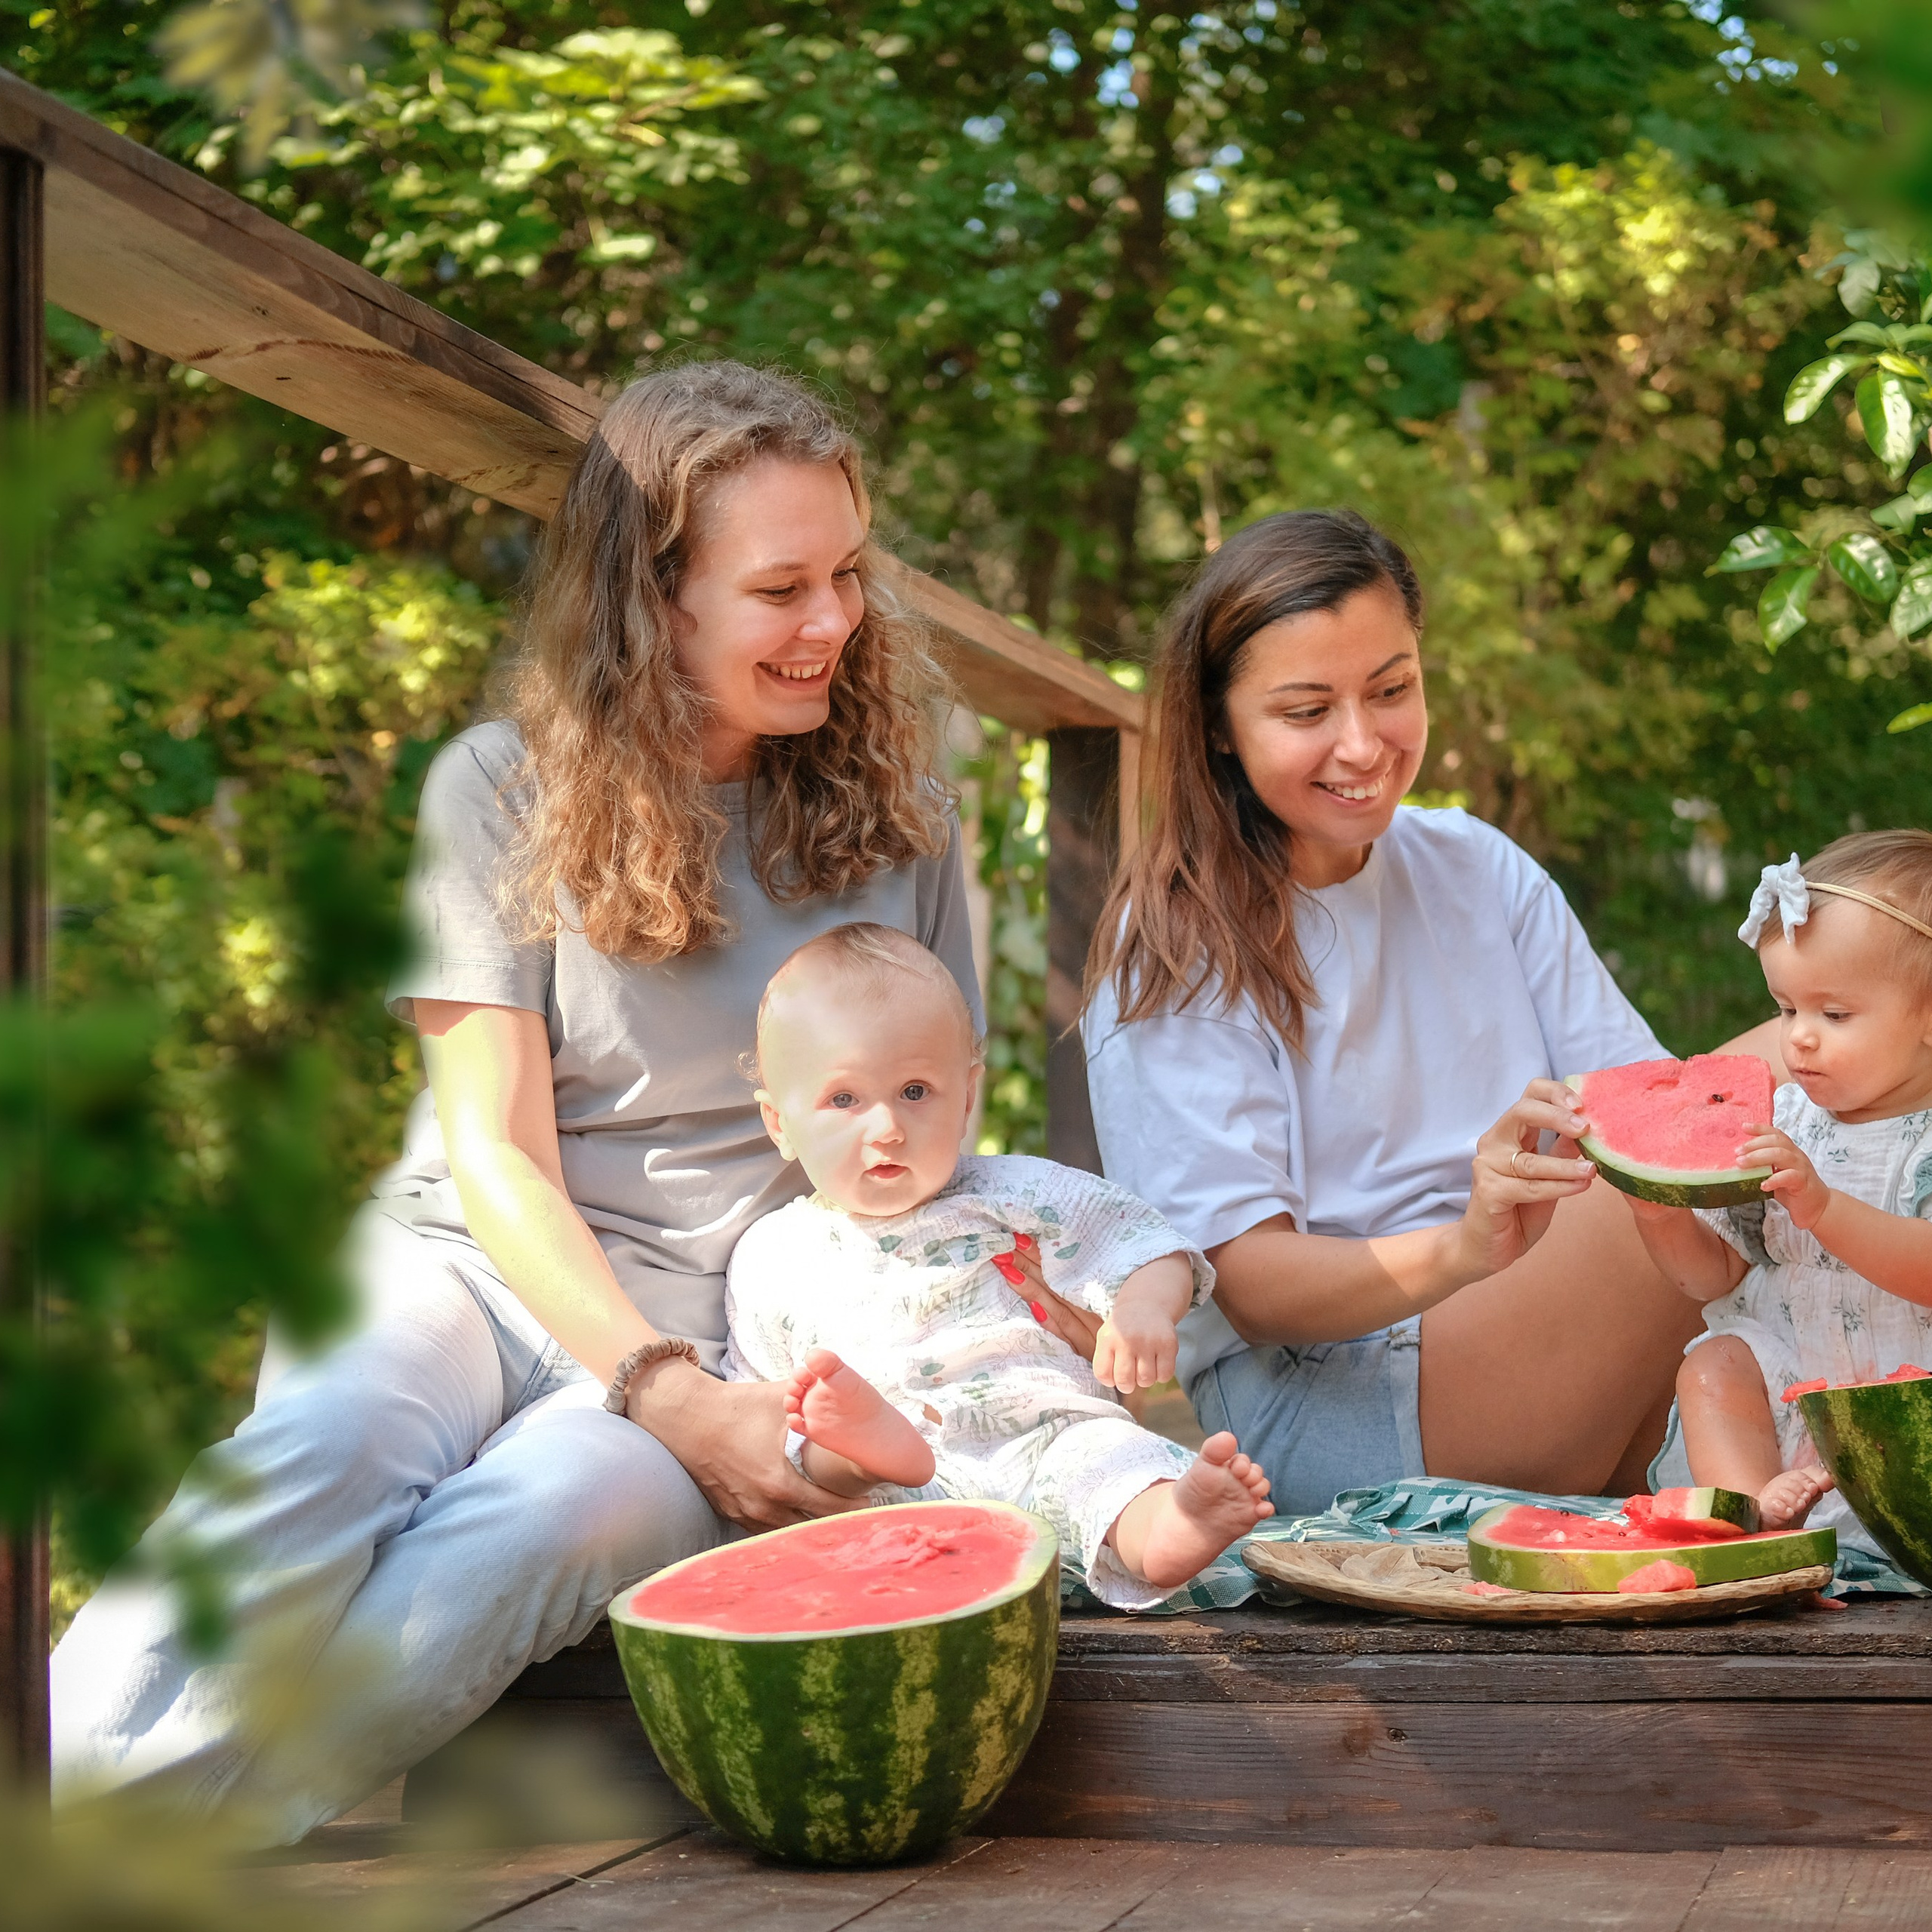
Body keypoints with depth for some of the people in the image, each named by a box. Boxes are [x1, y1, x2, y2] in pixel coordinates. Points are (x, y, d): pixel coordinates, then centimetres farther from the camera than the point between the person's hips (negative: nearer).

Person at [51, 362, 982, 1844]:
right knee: (316, 1462, -35)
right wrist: (663, 1388, -17)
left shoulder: (894, 811, 8)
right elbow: (495, 1150, -3)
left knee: (542, 1514, -35)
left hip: (748, 1331, 0)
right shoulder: (506, 791, 2)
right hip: (474, 1264, 0)